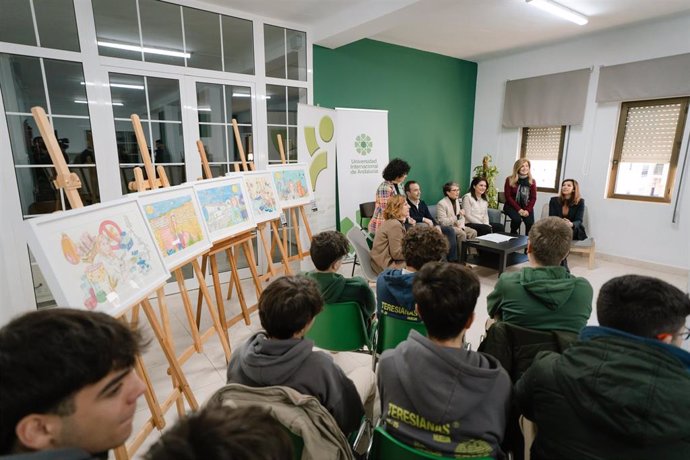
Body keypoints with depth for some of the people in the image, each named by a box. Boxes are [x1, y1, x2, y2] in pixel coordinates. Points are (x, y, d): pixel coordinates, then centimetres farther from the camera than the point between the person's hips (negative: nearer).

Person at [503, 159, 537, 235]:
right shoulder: (510, 180, -5)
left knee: (530, 223, -24)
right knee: (517, 219, -31)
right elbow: (508, 196, -8)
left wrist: (528, 210, -15)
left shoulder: (532, 181, 3)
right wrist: (519, 209, -16)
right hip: (512, 206, -2)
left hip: (526, 207, 2)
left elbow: (533, 198, 2)